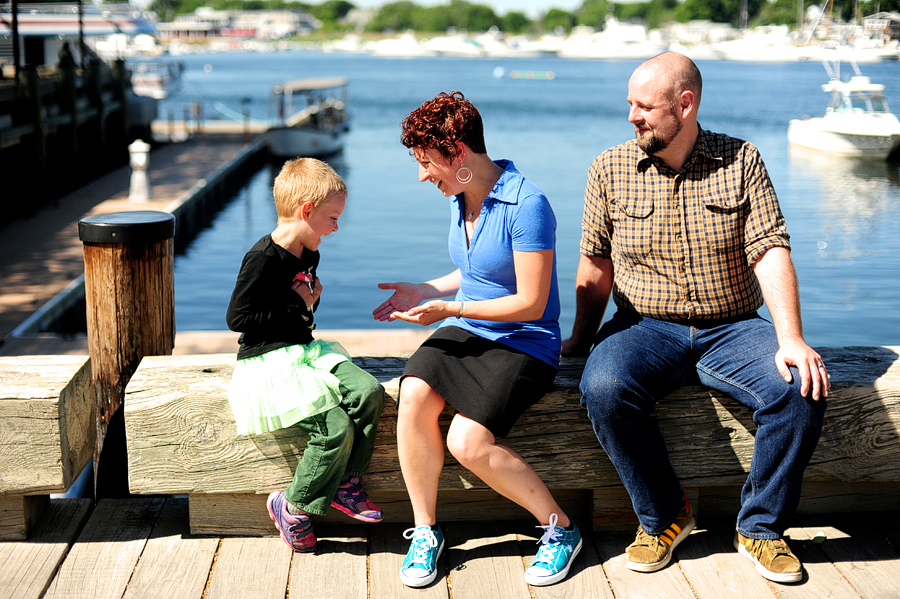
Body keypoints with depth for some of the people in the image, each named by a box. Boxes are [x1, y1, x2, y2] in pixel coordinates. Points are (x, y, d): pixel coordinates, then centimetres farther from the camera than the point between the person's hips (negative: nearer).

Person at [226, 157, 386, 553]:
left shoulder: (308, 254, 12)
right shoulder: (263, 259, -17)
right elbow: (237, 317, -17)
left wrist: (311, 299, 3)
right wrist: (297, 307, -14)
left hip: (304, 351, 9)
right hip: (268, 363, -9)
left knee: (369, 391, -13)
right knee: (336, 428, -20)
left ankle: (345, 484, 0)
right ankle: (293, 506, 0)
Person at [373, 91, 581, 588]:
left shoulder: (527, 204, -17)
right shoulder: (459, 199, 9)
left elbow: (530, 303, -18)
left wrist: (451, 309, -18)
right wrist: (425, 291, 11)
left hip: (525, 342, -7)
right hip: (465, 331, 7)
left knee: (468, 443, -24)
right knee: (414, 394, -23)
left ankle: (560, 528, 0)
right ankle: (425, 530, -7)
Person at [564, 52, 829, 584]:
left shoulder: (741, 161, 2)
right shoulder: (610, 170, 4)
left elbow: (770, 252, -8)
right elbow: (596, 266, 9)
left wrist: (791, 339, -19)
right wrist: (580, 340, 12)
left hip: (732, 328, 0)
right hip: (644, 327, 0)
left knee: (803, 389, -27)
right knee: (604, 387, -32)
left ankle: (761, 527, -4)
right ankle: (664, 516, -7)